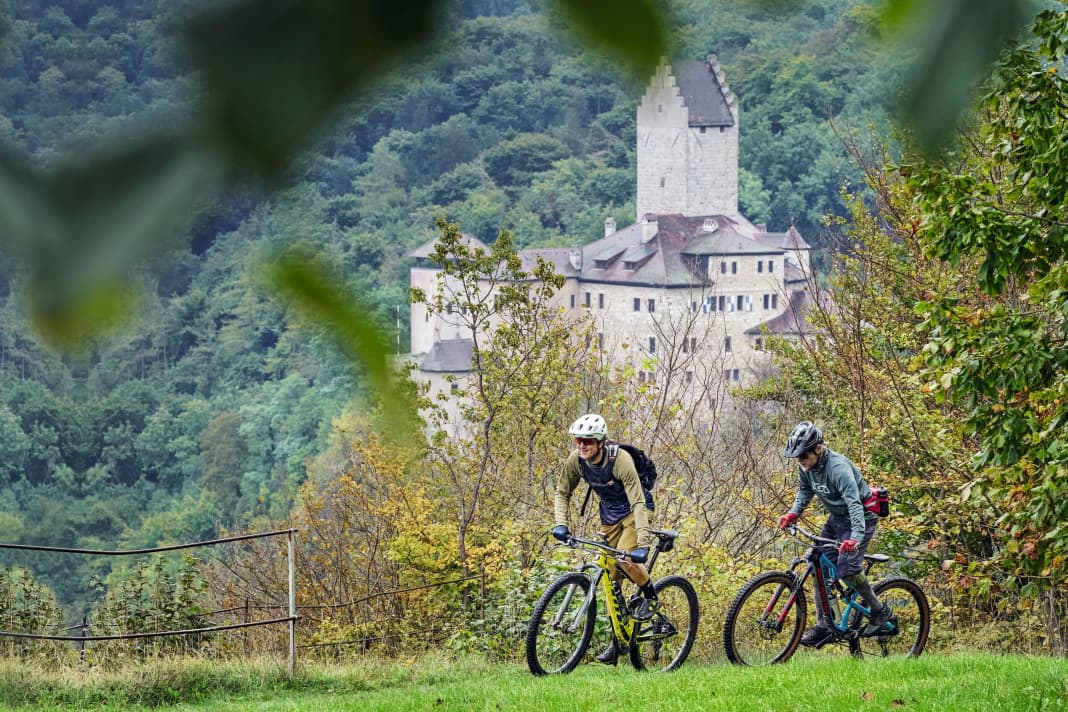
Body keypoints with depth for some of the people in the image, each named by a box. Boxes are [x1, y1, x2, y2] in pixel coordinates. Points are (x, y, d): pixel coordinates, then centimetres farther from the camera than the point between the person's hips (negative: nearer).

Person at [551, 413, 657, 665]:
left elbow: (638, 503, -35)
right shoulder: (575, 461, -16)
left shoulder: (621, 461, -32)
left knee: (625, 560, -29)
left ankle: (650, 595, 0)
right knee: (611, 579, 2)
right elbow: (562, 493, -1)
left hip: (632, 512, -5)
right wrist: (560, 524, -19)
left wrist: (643, 544, -43)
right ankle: (617, 639, 9)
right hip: (609, 516, 6)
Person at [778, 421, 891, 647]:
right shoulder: (807, 467, -7)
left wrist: (856, 537, -52)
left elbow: (854, 503, -40)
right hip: (837, 517, 8)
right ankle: (824, 626, 4)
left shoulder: (838, 467, -32)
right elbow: (805, 491, 14)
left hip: (860, 517, -8)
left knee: (846, 568, -19)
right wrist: (793, 514, -4)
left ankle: (880, 611, 2)